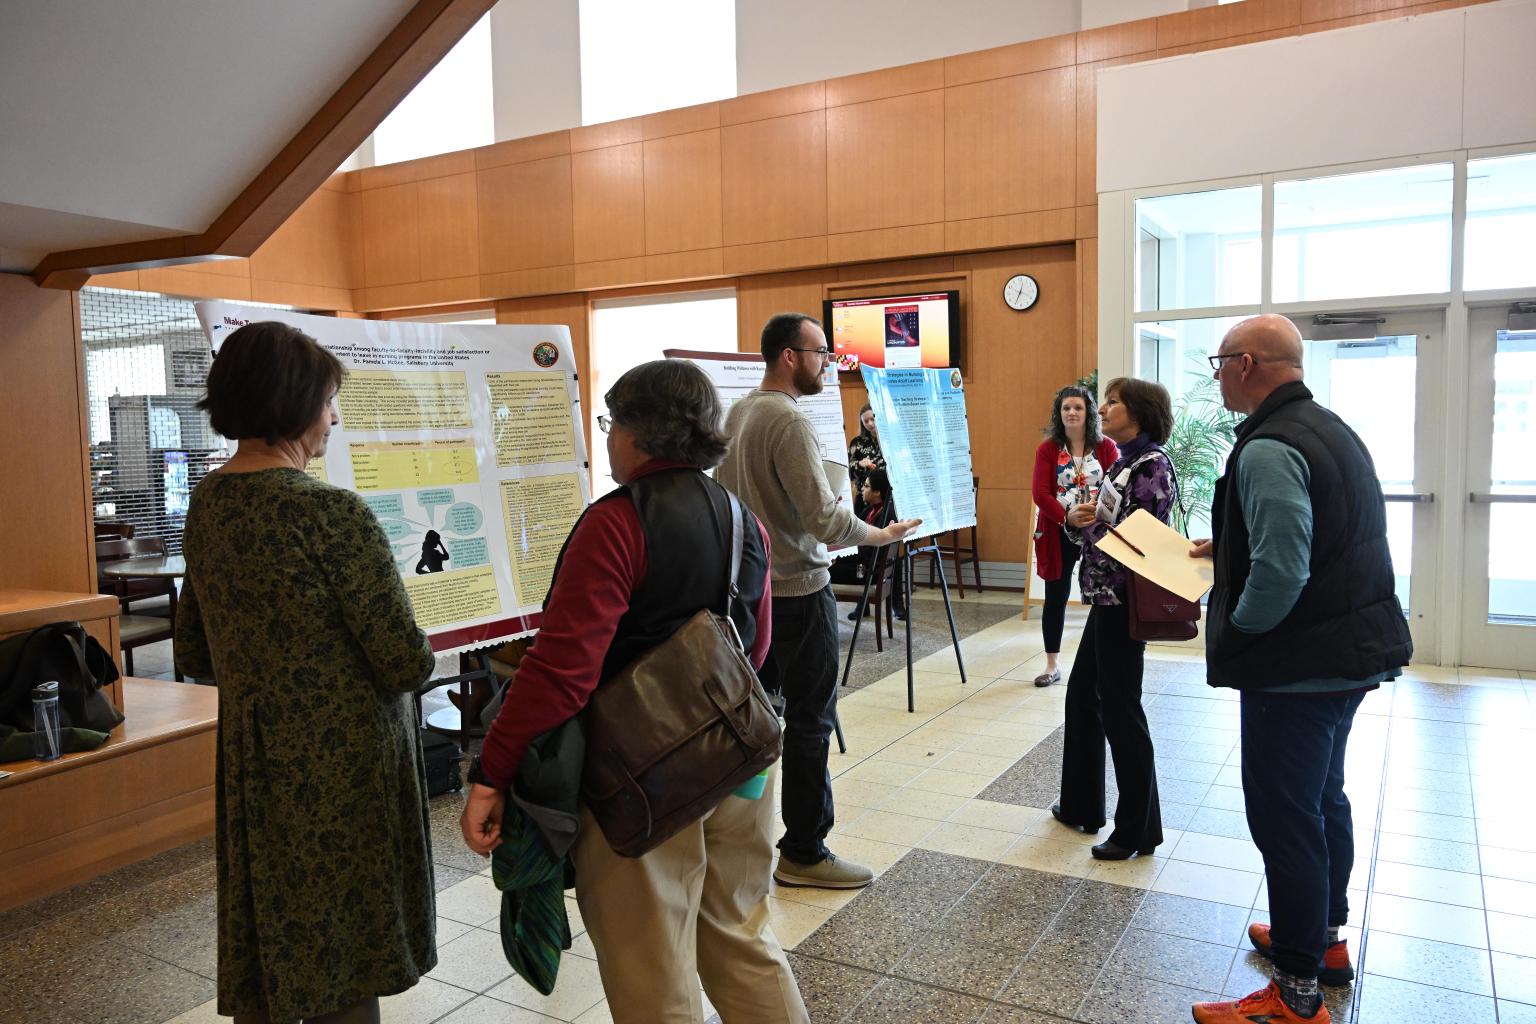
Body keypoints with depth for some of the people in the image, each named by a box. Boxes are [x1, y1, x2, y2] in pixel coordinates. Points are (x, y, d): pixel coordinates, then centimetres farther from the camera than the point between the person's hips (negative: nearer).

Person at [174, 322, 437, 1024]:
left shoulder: (207, 504, 3)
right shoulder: (331, 512, -20)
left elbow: (194, 656, 13)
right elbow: (406, 662, -17)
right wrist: (409, 656, 3)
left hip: (251, 764, 7)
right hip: (341, 763, -7)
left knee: (263, 955, 19)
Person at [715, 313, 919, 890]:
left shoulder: (737, 414, 9)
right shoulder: (789, 421, -19)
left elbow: (722, 494, 17)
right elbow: (823, 515, -22)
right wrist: (883, 535, -8)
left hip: (752, 586, 9)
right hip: (798, 589, -9)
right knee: (810, 722, 0)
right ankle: (804, 854, 9)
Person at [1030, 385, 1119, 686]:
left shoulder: (1106, 447, 2)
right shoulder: (1048, 449, 2)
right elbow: (1040, 493, -6)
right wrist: (1068, 520, -18)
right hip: (1058, 533, 1)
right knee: (1056, 597, 6)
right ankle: (1052, 665, 16)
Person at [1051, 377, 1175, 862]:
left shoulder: (1152, 464, -14)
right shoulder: (1124, 460, 14)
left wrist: (1092, 522, -19)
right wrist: (1079, 520, -4)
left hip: (1124, 600, -10)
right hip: (1106, 597, 10)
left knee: (1120, 710, 0)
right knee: (1081, 696, 16)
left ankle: (1138, 830, 14)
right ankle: (1081, 804, 31)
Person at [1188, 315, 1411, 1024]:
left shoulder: (1269, 449, -22)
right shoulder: (1334, 430, 11)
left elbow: (1280, 574, -30)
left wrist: (1235, 633, -13)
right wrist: (1227, 547, 19)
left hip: (1297, 667, -10)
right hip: (1352, 652, 10)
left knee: (1284, 820, 0)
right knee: (1324, 800, 23)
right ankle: (1326, 939, 40)